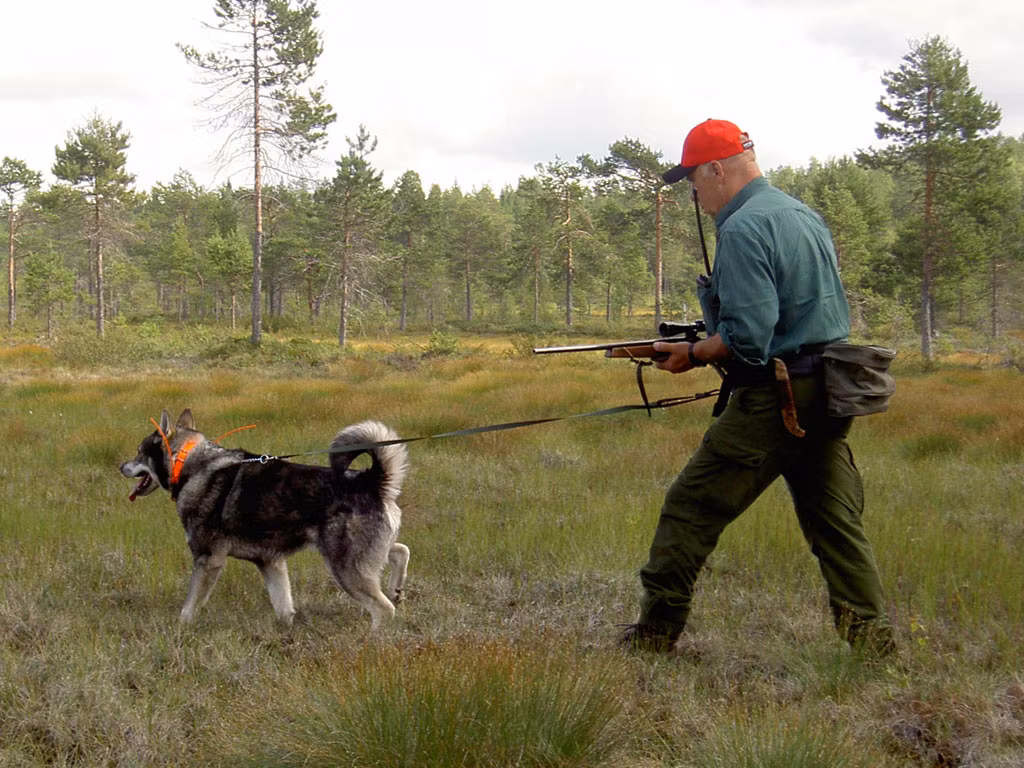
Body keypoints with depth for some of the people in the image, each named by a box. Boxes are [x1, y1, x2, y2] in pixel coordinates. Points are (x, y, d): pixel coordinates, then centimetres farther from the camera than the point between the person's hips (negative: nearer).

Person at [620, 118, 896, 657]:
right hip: (827, 392, 9)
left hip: (773, 400, -9)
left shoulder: (743, 229, -14)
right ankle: (871, 636, 7)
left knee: (690, 511, 1)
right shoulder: (805, 215, 15)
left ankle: (654, 636, 8)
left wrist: (693, 355, -4)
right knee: (835, 521, 11)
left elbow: (748, 336, -21)